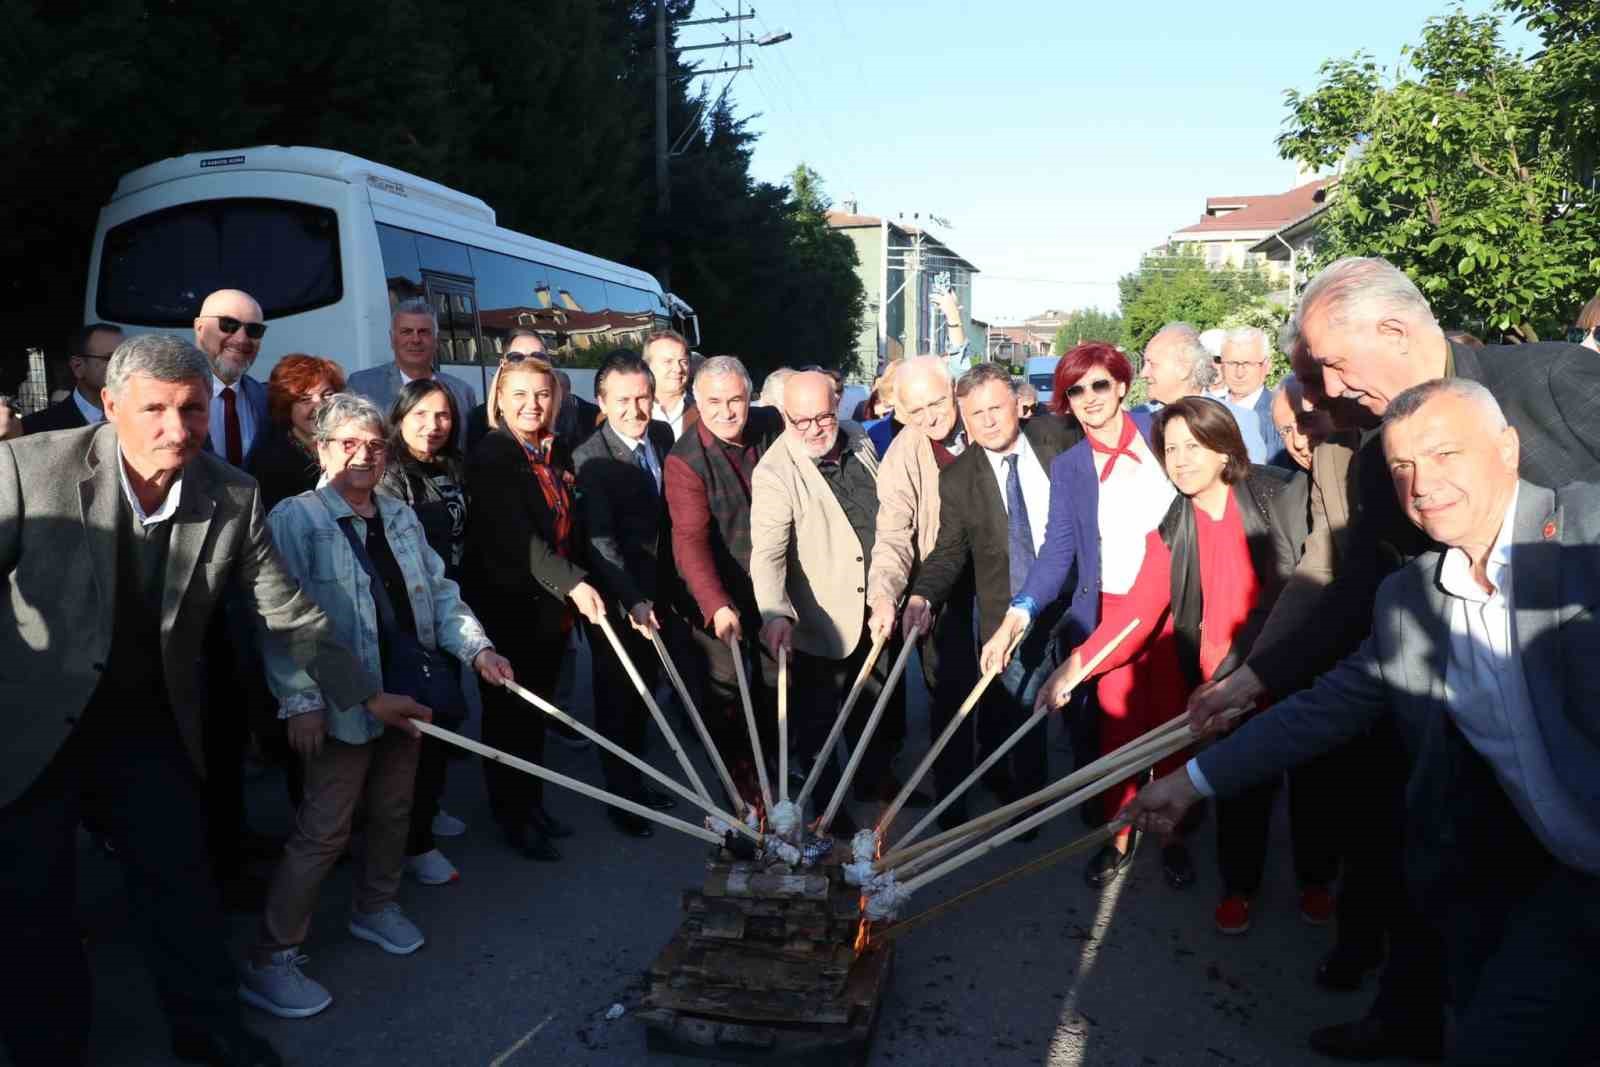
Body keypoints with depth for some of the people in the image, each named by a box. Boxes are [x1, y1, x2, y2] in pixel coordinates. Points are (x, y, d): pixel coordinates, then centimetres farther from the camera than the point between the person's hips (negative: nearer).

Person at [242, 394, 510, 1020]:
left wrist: (476, 646, -2)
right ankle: (270, 961, 11)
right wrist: (301, 699, -19)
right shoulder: (296, 520, -10)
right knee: (324, 830, -3)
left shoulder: (402, 518, 11)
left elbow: (440, 593, 12)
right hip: (343, 706, -6)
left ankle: (376, 906, 40)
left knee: (393, 810, 18)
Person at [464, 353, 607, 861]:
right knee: (508, 713, 7)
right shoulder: (490, 456, -14)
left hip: (552, 605, 7)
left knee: (537, 710, 17)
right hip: (506, 605, -6)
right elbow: (516, 535, -25)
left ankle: (533, 804, 31)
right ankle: (511, 817, 21)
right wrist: (574, 582, -32)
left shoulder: (557, 452, 8)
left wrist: (574, 589, 10)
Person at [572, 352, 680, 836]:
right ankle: (622, 797, 21)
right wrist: (632, 600, -33)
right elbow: (601, 540, -25)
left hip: (655, 592, 6)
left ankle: (636, 781, 32)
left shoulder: (663, 435, 1)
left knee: (644, 692, 17)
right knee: (617, 699, 7)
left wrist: (662, 591, 10)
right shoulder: (589, 460, -19)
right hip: (616, 599, -6)